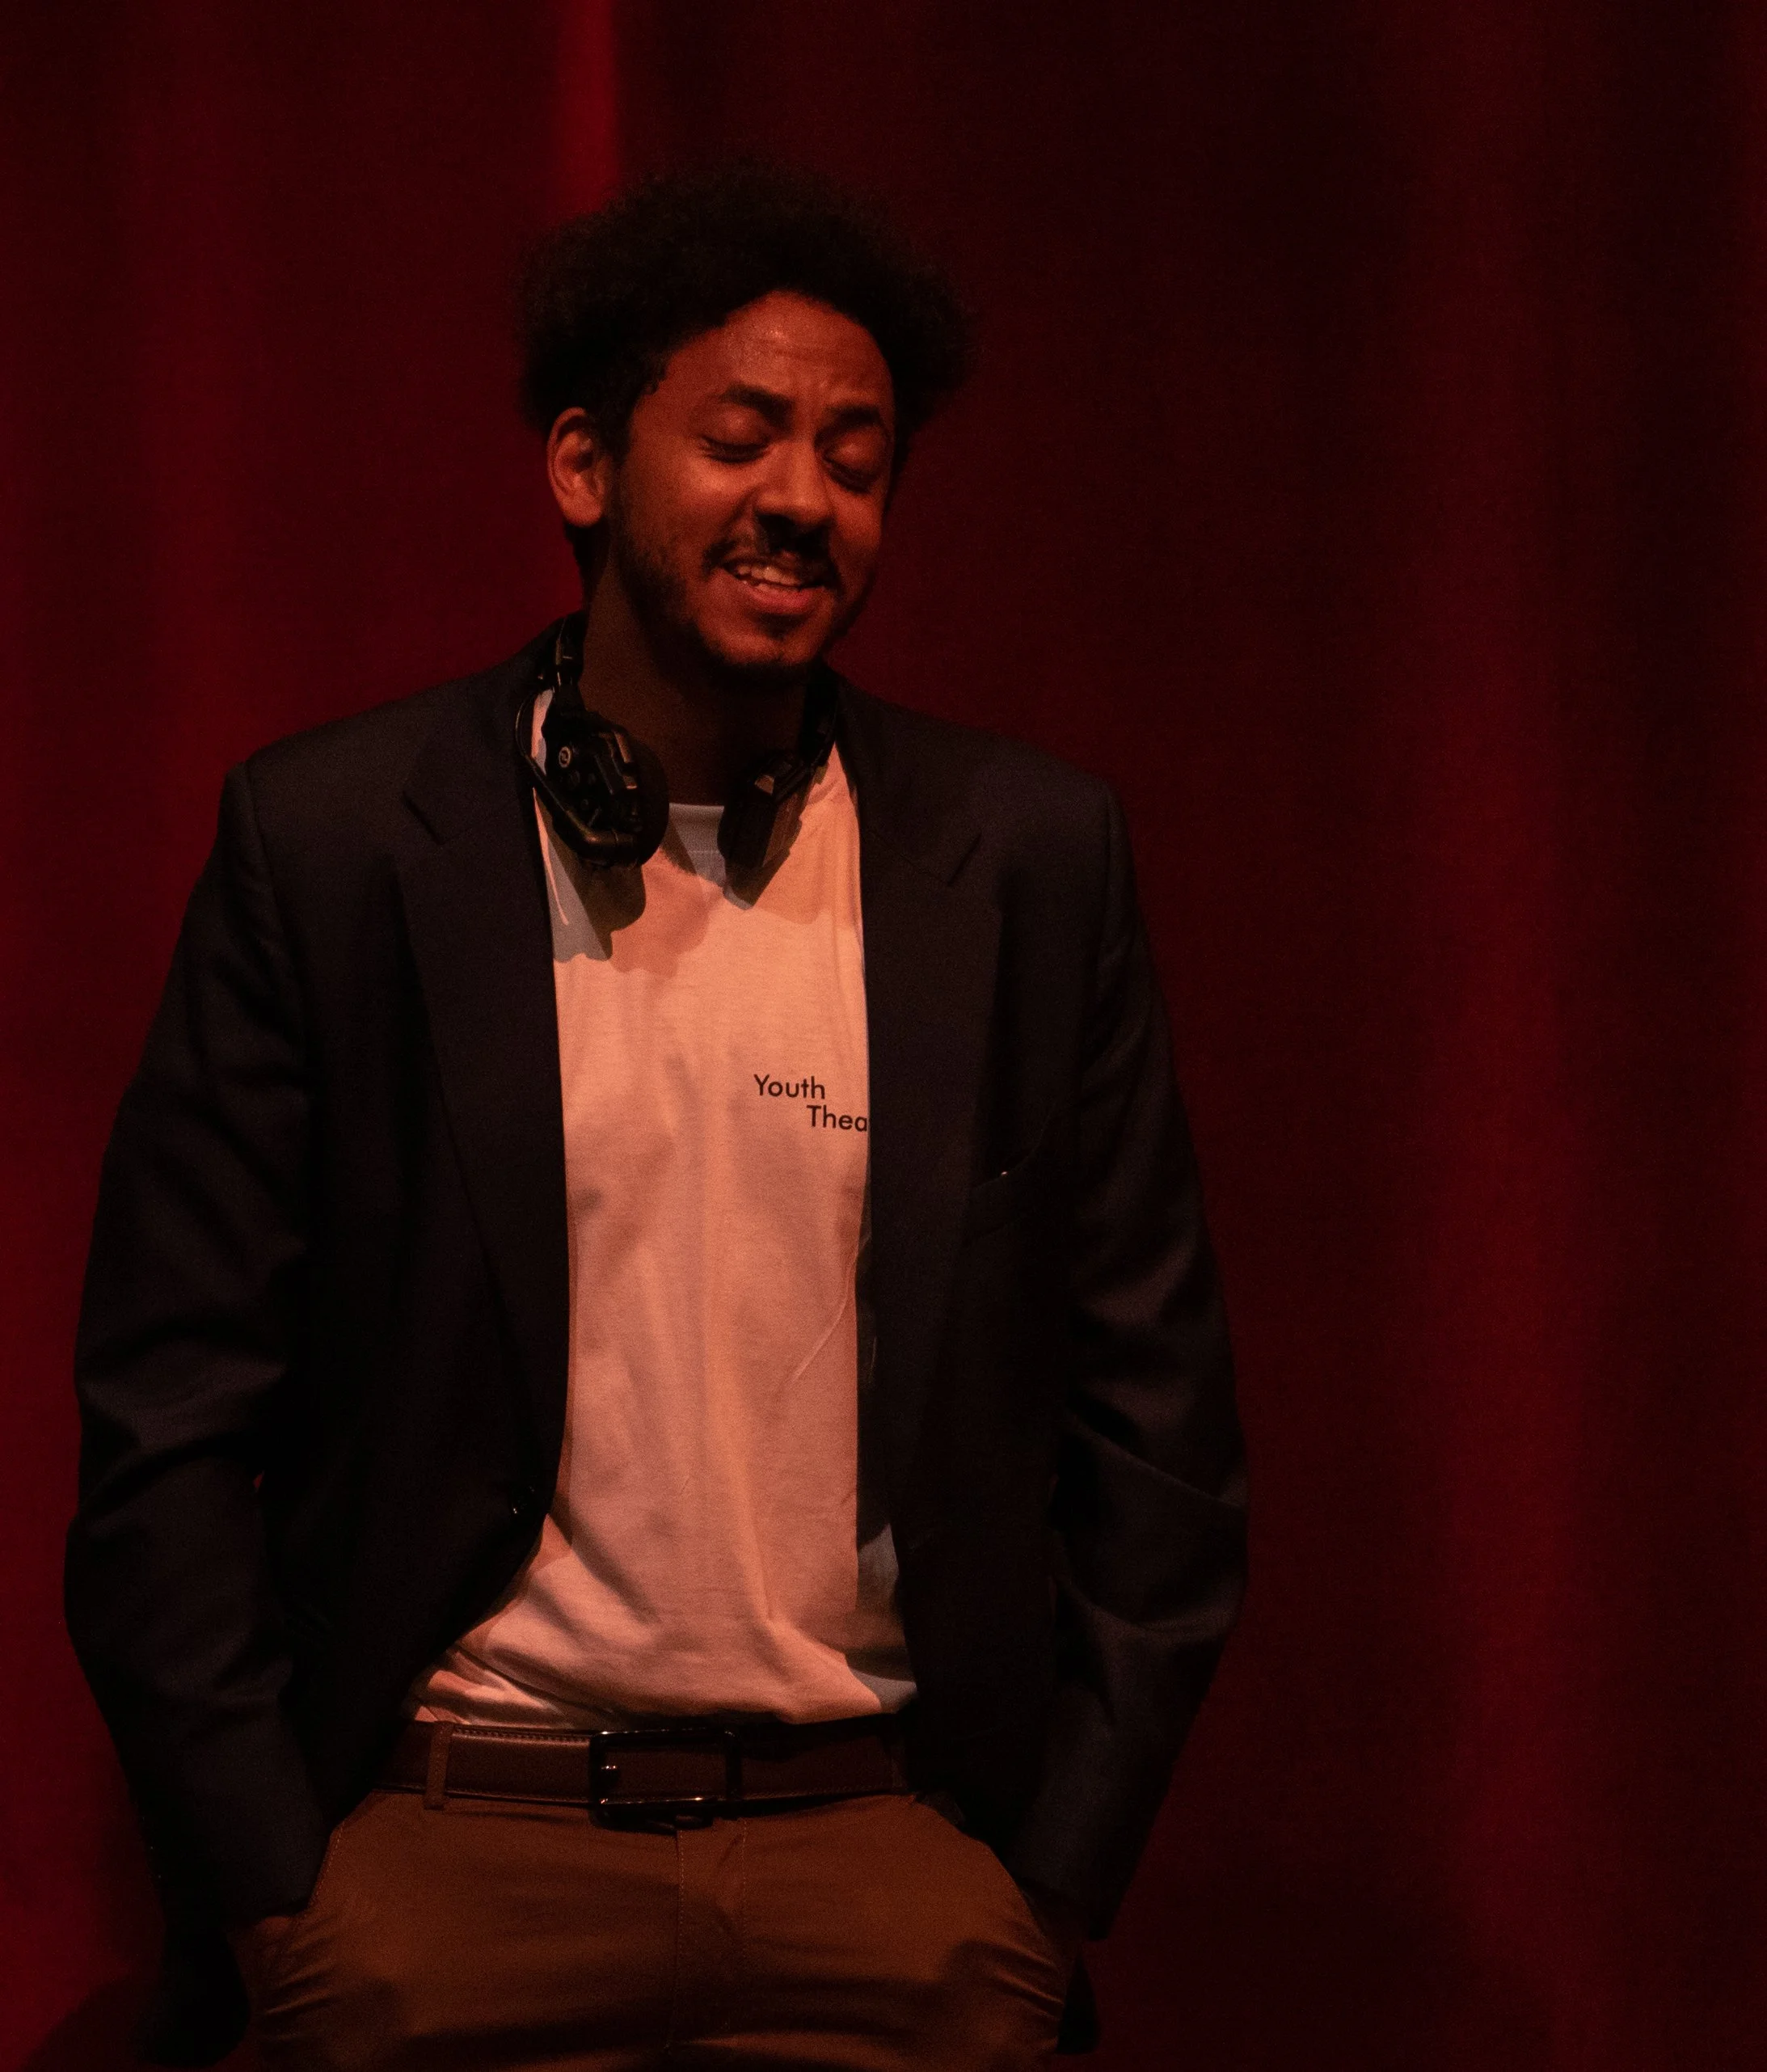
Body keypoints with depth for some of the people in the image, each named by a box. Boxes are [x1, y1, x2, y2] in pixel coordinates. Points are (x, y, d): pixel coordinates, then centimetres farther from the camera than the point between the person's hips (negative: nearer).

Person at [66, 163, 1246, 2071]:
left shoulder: (1028, 856, 2)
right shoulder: (329, 839, -3)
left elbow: (1150, 1420, 5)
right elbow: (170, 1418, -2)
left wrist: (1050, 1881, 0)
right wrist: (275, 1903, -6)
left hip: (892, 1851, 1)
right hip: (450, 1854, -1)